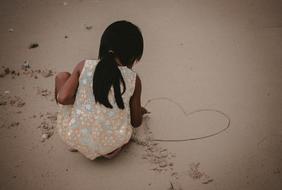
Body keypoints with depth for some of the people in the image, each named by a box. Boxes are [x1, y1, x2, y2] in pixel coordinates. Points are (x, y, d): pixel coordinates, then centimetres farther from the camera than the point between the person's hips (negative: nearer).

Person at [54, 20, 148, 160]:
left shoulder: (84, 66, -5)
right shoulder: (133, 79, -3)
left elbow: (62, 98, -12)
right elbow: (136, 122, 6)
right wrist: (139, 112, 30)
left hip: (73, 138, -2)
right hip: (110, 145, 2)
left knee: (62, 76, 15)